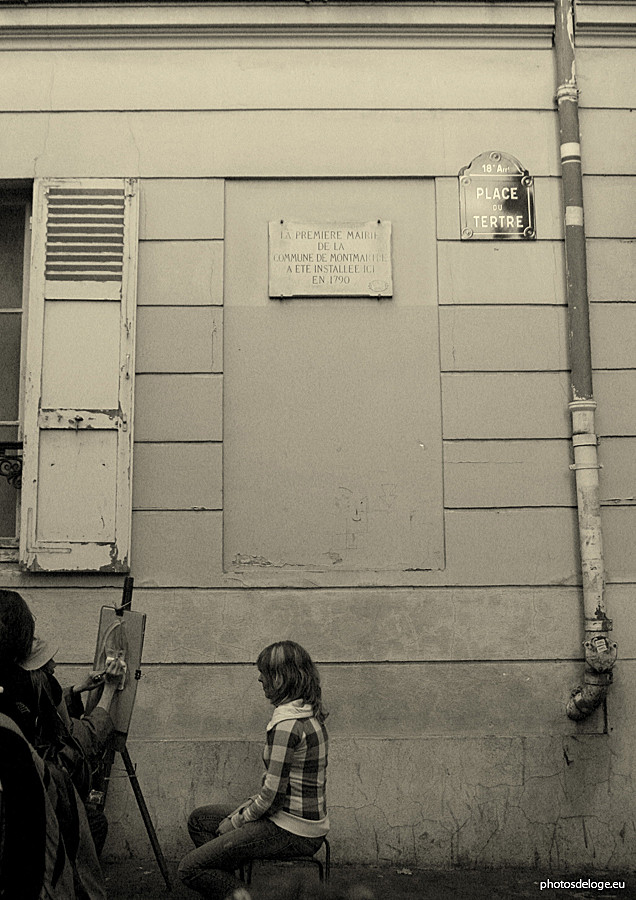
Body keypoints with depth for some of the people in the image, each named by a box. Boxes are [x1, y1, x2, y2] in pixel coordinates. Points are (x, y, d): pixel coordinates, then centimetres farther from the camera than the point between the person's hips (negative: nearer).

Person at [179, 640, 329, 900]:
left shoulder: (287, 724, -22)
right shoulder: (309, 714, 9)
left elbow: (273, 794, -21)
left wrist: (236, 822, -5)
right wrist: (244, 809, 9)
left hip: (291, 833, -10)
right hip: (308, 823, 10)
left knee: (190, 868, -10)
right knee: (199, 819, 18)